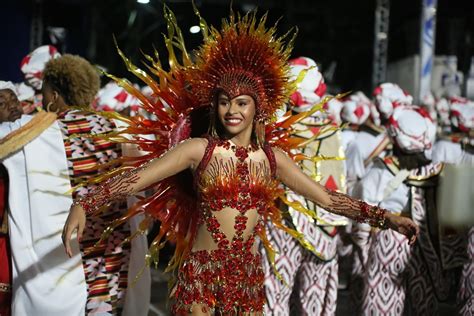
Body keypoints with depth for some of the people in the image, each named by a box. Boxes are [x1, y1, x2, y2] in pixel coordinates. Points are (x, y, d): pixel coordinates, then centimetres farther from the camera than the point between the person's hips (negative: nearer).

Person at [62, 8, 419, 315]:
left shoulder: (273, 158, 4)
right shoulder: (198, 149, -6)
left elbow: (328, 198, 8)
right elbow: (137, 177, -15)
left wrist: (386, 218, 2)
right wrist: (85, 205, -30)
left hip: (248, 273, 3)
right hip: (201, 272, -3)